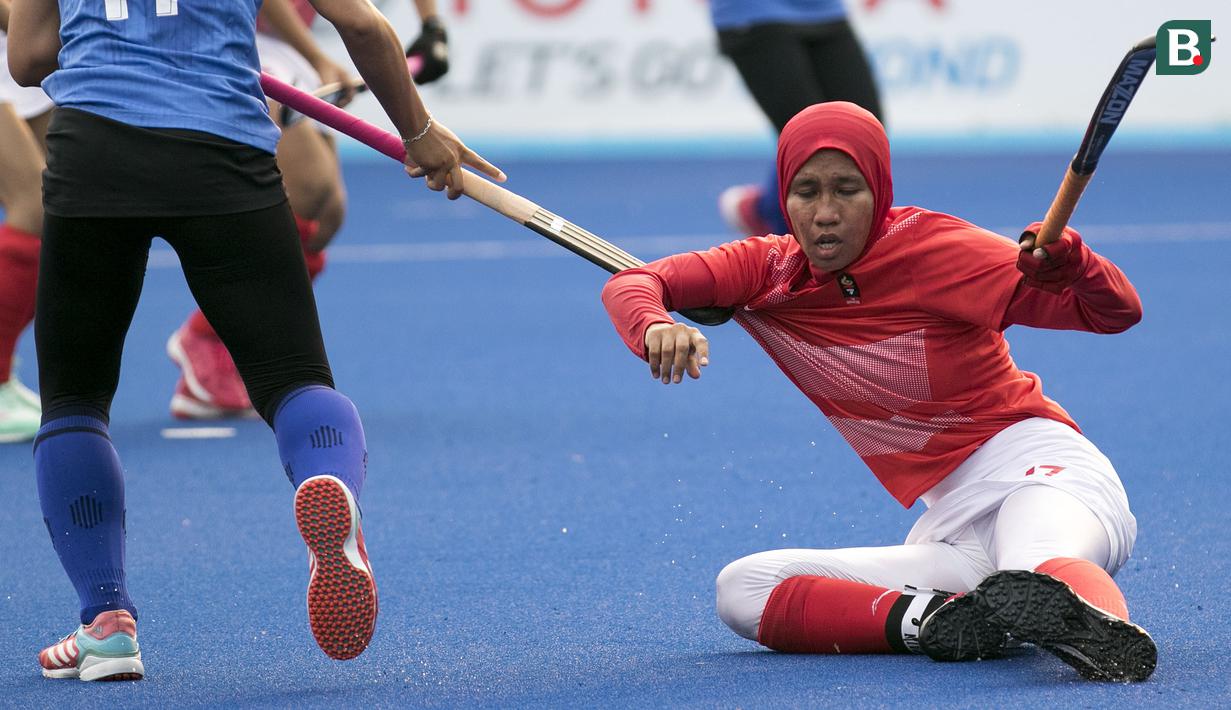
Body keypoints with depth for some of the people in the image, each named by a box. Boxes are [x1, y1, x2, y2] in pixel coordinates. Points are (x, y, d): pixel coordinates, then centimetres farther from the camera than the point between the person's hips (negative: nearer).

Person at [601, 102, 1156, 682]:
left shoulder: (934, 248, -8)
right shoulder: (770, 272, 6)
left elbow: (1116, 312, -10)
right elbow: (630, 284, -5)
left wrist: (1064, 259, -34)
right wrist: (655, 328, -29)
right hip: (950, 528, 6)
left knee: (1037, 568, -42)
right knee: (740, 590, -14)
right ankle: (936, 619, -31)